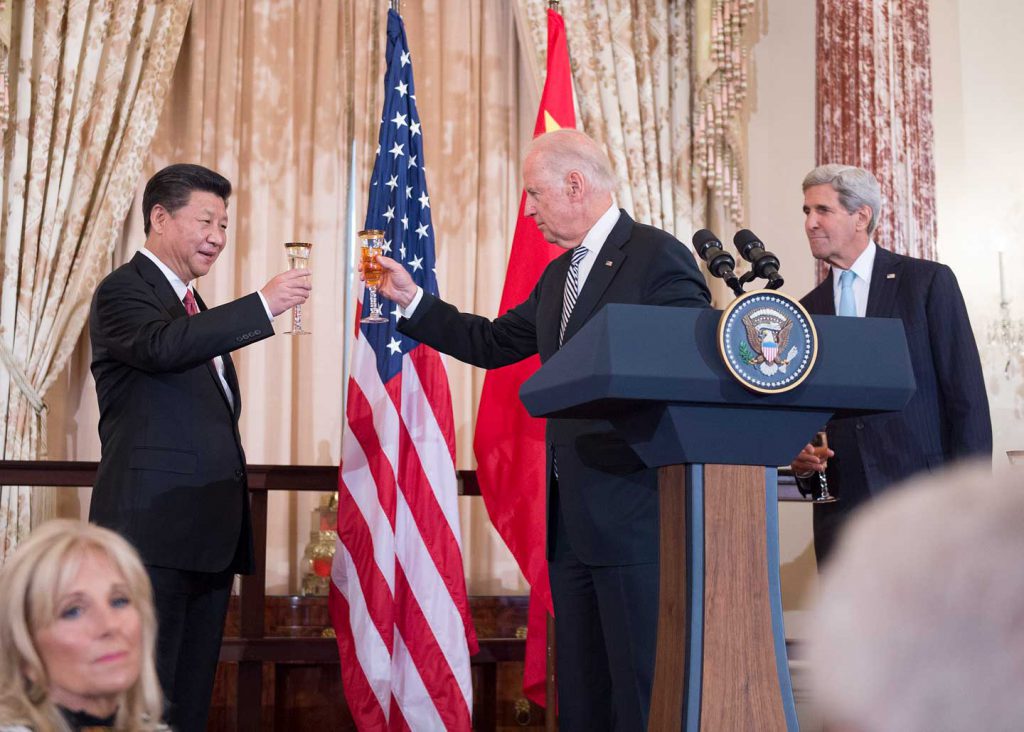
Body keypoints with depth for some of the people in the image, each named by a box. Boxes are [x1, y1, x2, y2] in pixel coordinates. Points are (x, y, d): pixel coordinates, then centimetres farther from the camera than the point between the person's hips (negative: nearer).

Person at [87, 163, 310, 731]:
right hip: (154, 532, -9)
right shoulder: (122, 291, -4)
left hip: (209, 533, 9)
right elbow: (161, 345, -27)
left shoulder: (193, 306, 23)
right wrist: (262, 305, -25)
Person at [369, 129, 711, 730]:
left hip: (632, 514, -8)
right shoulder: (559, 275, 19)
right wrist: (411, 299, 16)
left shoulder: (659, 257, -9)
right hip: (571, 516, 9)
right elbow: (493, 343, 20)